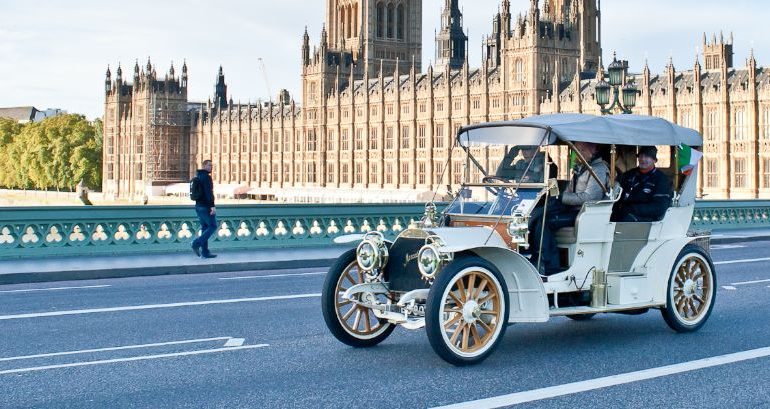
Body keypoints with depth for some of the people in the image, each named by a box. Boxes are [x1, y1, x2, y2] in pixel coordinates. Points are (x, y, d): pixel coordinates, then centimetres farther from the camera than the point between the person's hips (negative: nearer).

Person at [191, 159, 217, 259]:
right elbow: (209, 192, -21)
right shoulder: (206, 177, -12)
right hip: (206, 206, -9)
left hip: (198, 206, 9)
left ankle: (204, 252, 8)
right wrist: (212, 206, -24)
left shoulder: (197, 176, 18)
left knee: (204, 228, 10)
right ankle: (197, 243, -13)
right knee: (212, 226, -4)